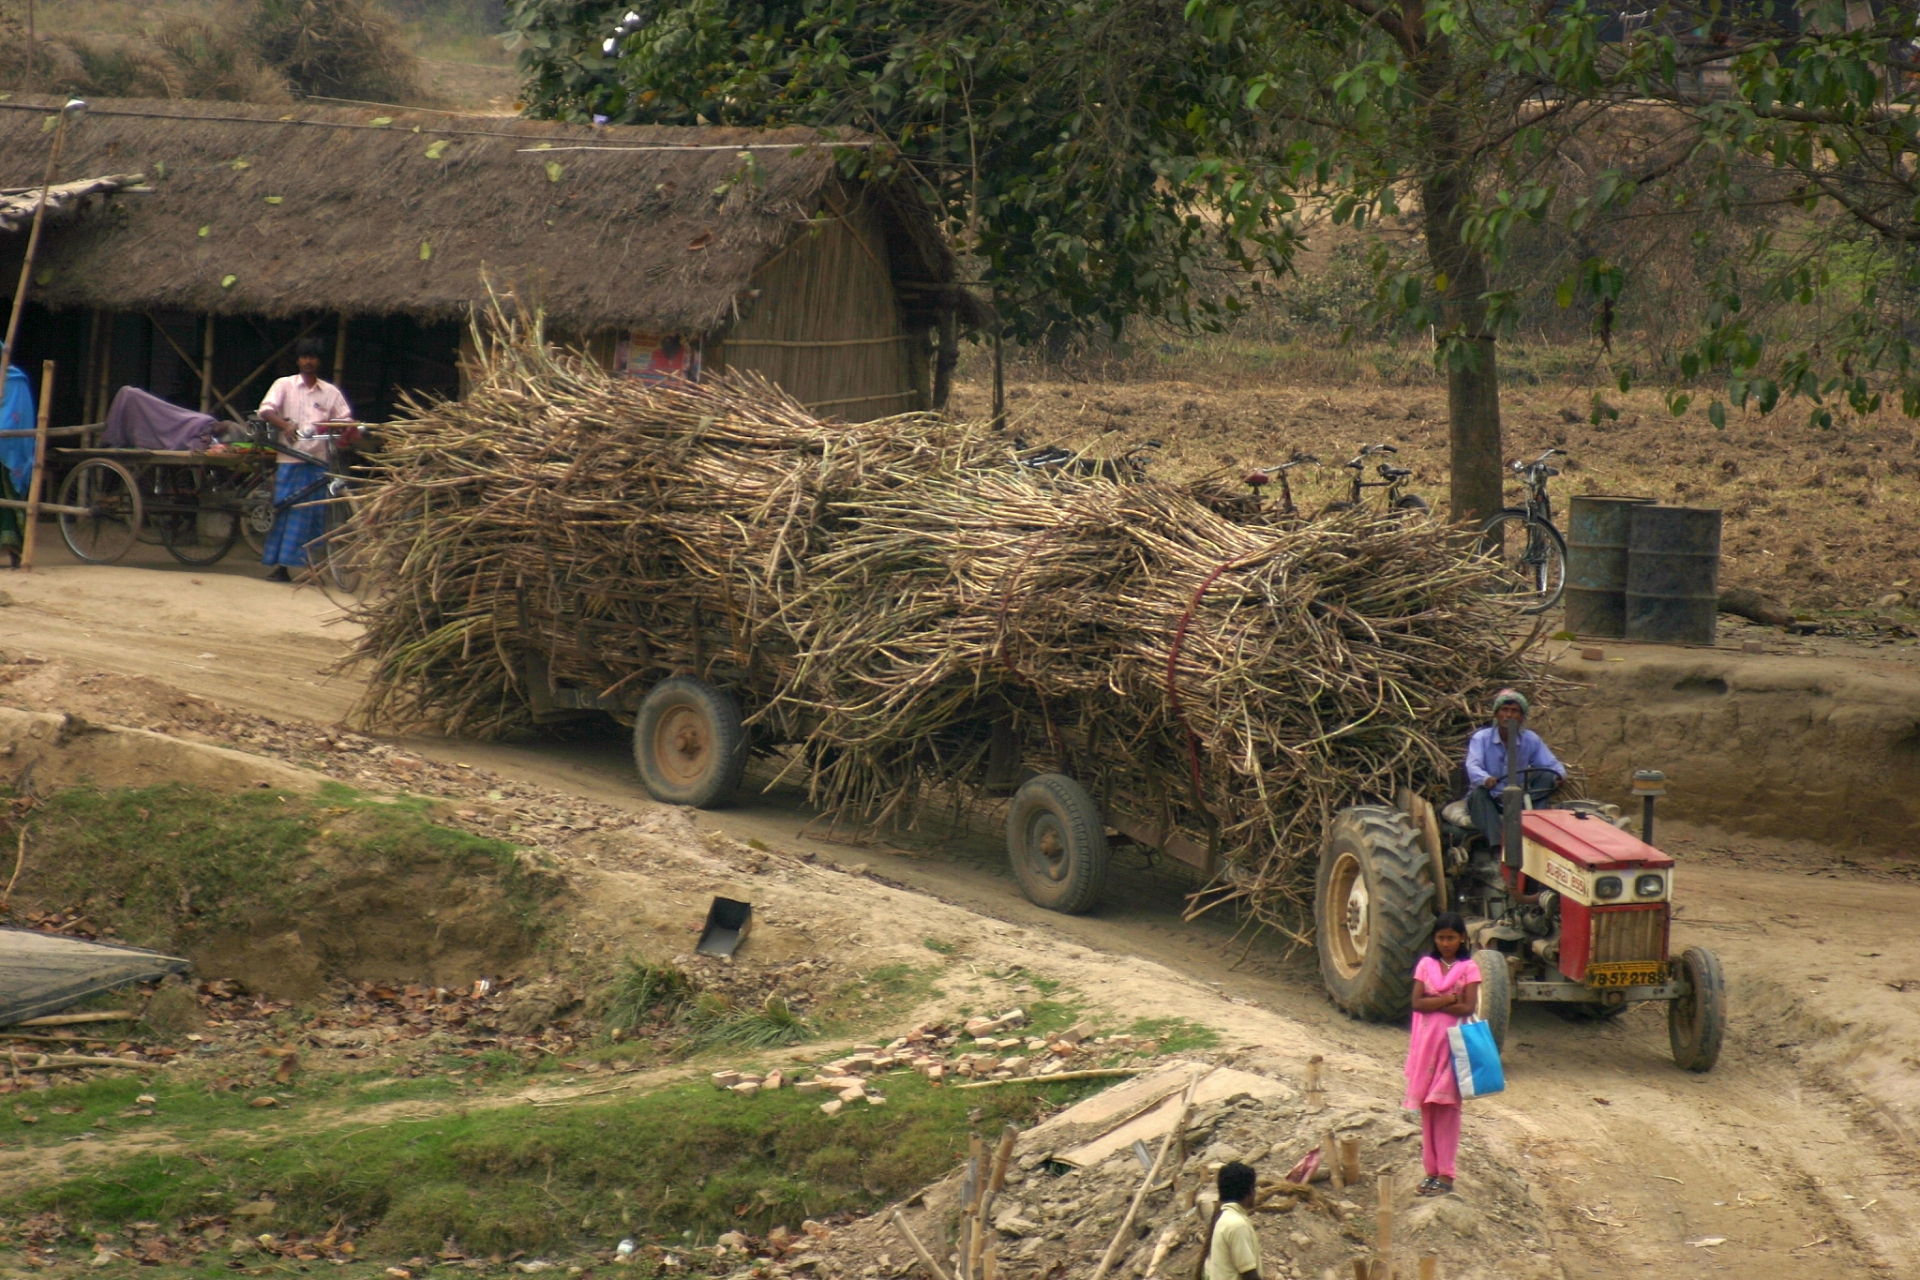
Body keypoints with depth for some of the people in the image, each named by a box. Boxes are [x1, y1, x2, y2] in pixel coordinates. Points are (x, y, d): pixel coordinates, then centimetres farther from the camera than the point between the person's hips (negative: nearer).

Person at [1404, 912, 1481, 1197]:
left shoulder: (1468, 968, -1)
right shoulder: (1426, 965, 7)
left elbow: (1468, 1007, -11)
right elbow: (1417, 1002, -4)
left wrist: (1433, 1004, -10)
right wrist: (1451, 999, -11)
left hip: (1453, 1042, -3)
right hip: (1426, 1042, 3)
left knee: (1447, 1108, -4)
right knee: (1427, 1109, 5)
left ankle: (1446, 1175, -3)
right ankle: (1431, 1171, 11)